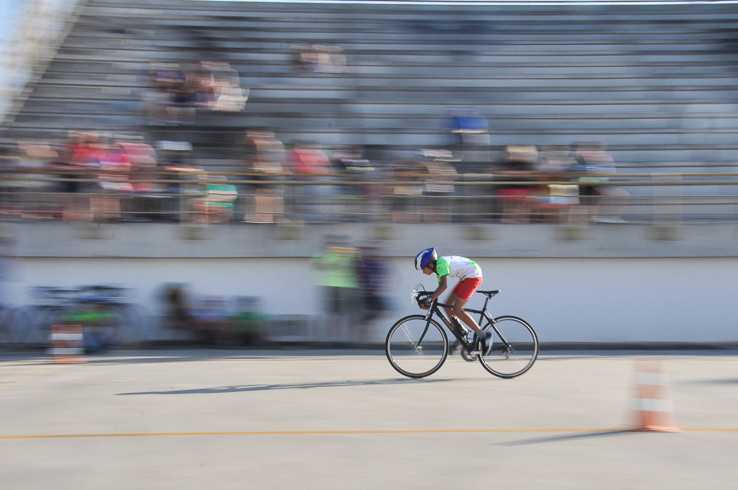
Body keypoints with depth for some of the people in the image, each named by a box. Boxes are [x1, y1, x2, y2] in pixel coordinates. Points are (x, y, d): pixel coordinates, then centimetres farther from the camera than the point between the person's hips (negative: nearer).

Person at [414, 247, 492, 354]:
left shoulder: (441, 263, -21)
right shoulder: (438, 267, 9)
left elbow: (443, 286, -33)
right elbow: (440, 287, 14)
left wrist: (429, 300, -37)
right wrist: (428, 300, 3)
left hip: (474, 275, -10)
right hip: (467, 277, 10)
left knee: (457, 309, -16)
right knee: (448, 306, 5)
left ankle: (483, 335, -12)